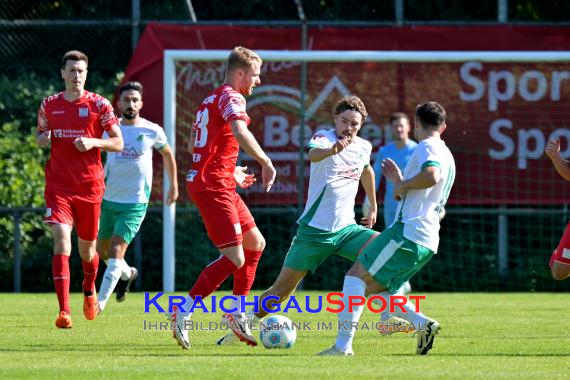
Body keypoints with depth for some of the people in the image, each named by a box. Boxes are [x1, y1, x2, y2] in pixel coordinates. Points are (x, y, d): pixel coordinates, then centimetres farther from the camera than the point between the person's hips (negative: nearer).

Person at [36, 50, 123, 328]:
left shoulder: (99, 105, -2)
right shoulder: (49, 105, 5)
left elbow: (118, 143, 0)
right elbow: (41, 134, 21)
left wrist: (93, 142, -18)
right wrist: (42, 139, -3)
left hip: (89, 187, 0)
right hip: (58, 186, 0)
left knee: (87, 248, 11)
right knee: (61, 238, -18)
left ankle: (89, 289, 45)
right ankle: (64, 310, -24)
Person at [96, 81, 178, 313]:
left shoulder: (152, 132, -5)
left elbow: (167, 154, 14)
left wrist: (173, 186, 20)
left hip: (135, 202, -4)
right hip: (108, 199, 4)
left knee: (116, 252, -15)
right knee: (102, 250, 17)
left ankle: (101, 302, -14)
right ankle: (128, 273, 46)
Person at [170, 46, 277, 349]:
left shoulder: (211, 99, 20)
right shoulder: (231, 97, -11)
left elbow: (194, 145, 26)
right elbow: (240, 132, -30)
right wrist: (266, 162, -26)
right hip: (214, 186, -11)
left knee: (256, 243, 17)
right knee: (235, 258, -13)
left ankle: (236, 314, 20)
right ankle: (183, 313, -12)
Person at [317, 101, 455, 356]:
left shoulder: (427, 147, -5)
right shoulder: (447, 156, 25)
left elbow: (432, 175, -28)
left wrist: (403, 185, -13)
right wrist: (399, 181, 34)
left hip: (407, 231, -9)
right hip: (428, 242, 9)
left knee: (356, 277, -8)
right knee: (375, 288, 15)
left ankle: (343, 345, -18)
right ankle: (423, 323, -3)